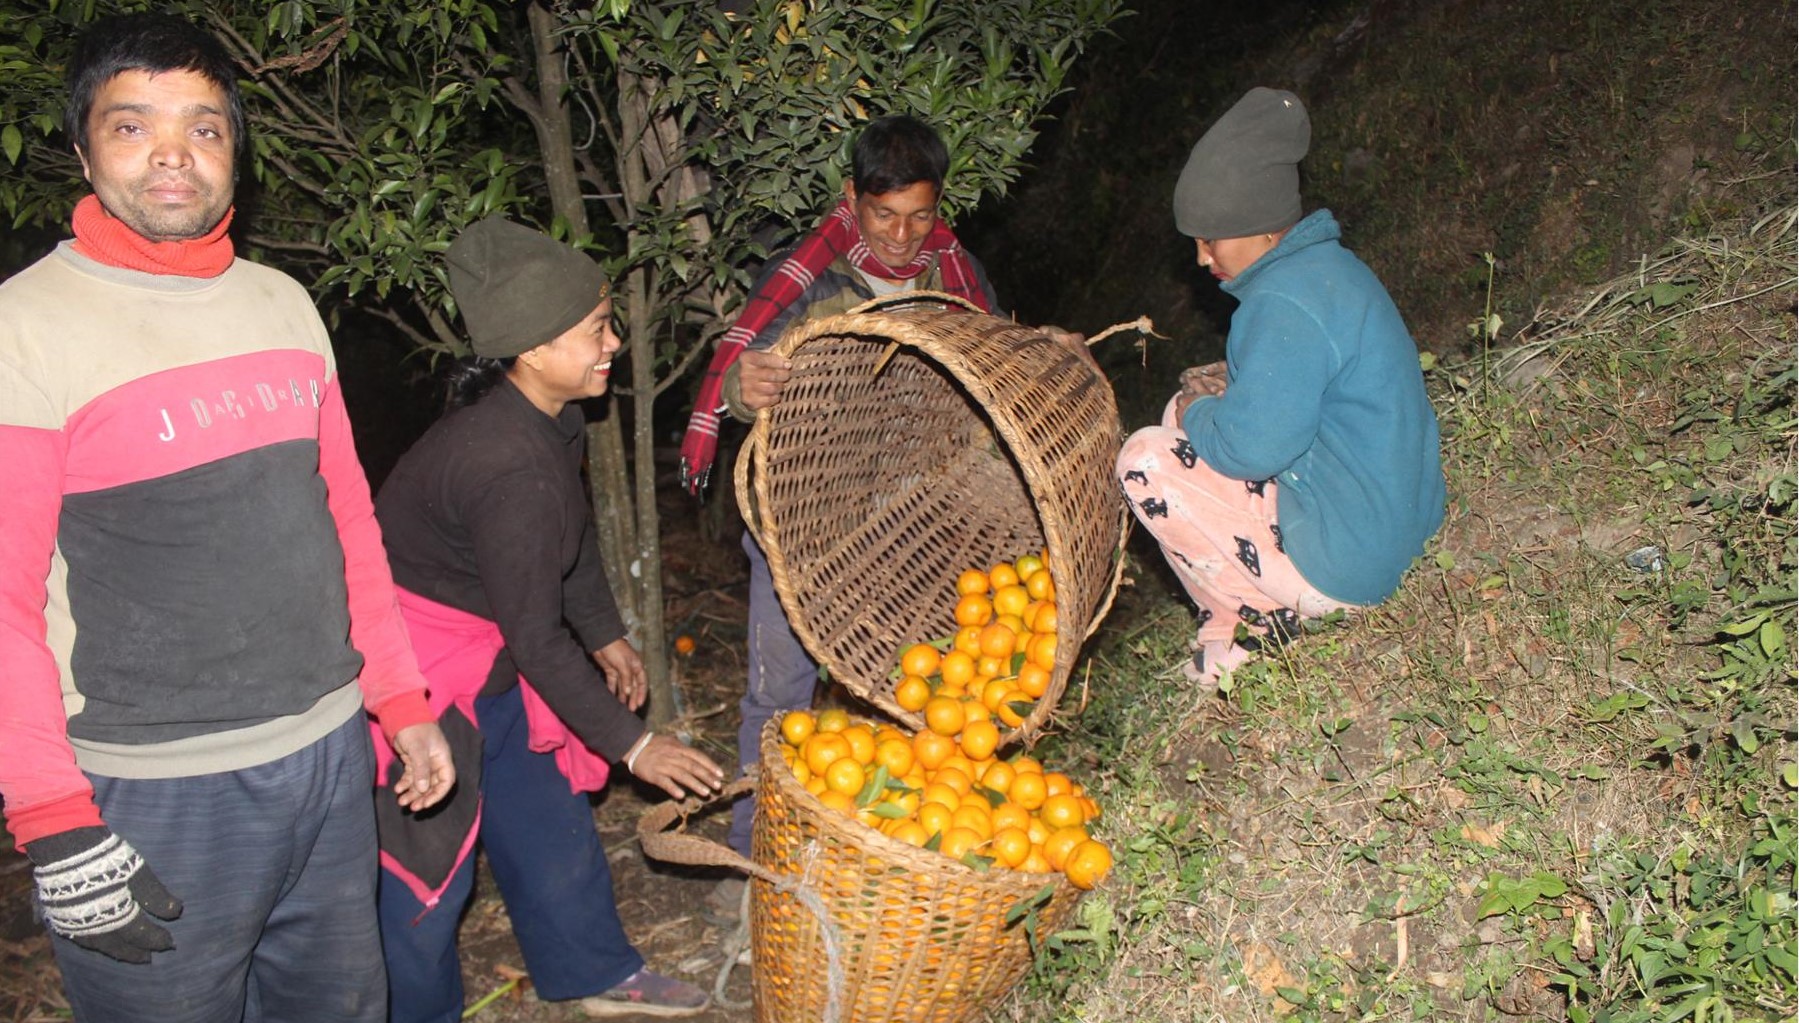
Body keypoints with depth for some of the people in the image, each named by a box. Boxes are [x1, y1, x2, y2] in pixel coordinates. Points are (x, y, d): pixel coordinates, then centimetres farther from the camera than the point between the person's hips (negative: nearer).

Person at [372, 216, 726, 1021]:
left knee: (547, 810, 19)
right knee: (425, 860, 5)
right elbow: (536, 636, -27)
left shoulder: (546, 421, -4)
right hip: (418, 673, -10)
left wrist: (606, 636, 22)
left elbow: (574, 536, 14)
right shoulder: (511, 468, -33)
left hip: (489, 661, 10)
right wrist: (629, 742, -18)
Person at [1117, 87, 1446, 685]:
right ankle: (1239, 608, 15)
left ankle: (1250, 625, -1)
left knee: (1146, 459, -8)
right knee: (1186, 420, 17)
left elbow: (1252, 447, -27)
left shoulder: (1285, 303, -24)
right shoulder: (1329, 266, 9)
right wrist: (1231, 384, 6)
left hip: (1343, 566, -10)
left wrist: (1196, 412, -6)